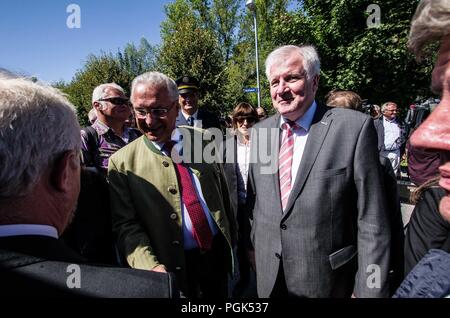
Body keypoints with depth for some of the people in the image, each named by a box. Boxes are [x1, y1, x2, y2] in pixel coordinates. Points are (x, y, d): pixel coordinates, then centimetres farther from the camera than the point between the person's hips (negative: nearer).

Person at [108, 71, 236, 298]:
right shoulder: (122, 163, -11)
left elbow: (223, 194, 5)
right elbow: (126, 226, -12)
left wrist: (231, 240, 10)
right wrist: (151, 268, -26)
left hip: (218, 255, 3)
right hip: (172, 270, -3)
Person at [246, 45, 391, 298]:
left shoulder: (355, 127, -15)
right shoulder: (260, 131, 1)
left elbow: (371, 220, -14)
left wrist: (370, 290, -12)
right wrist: (254, 245, 11)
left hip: (327, 279, -4)